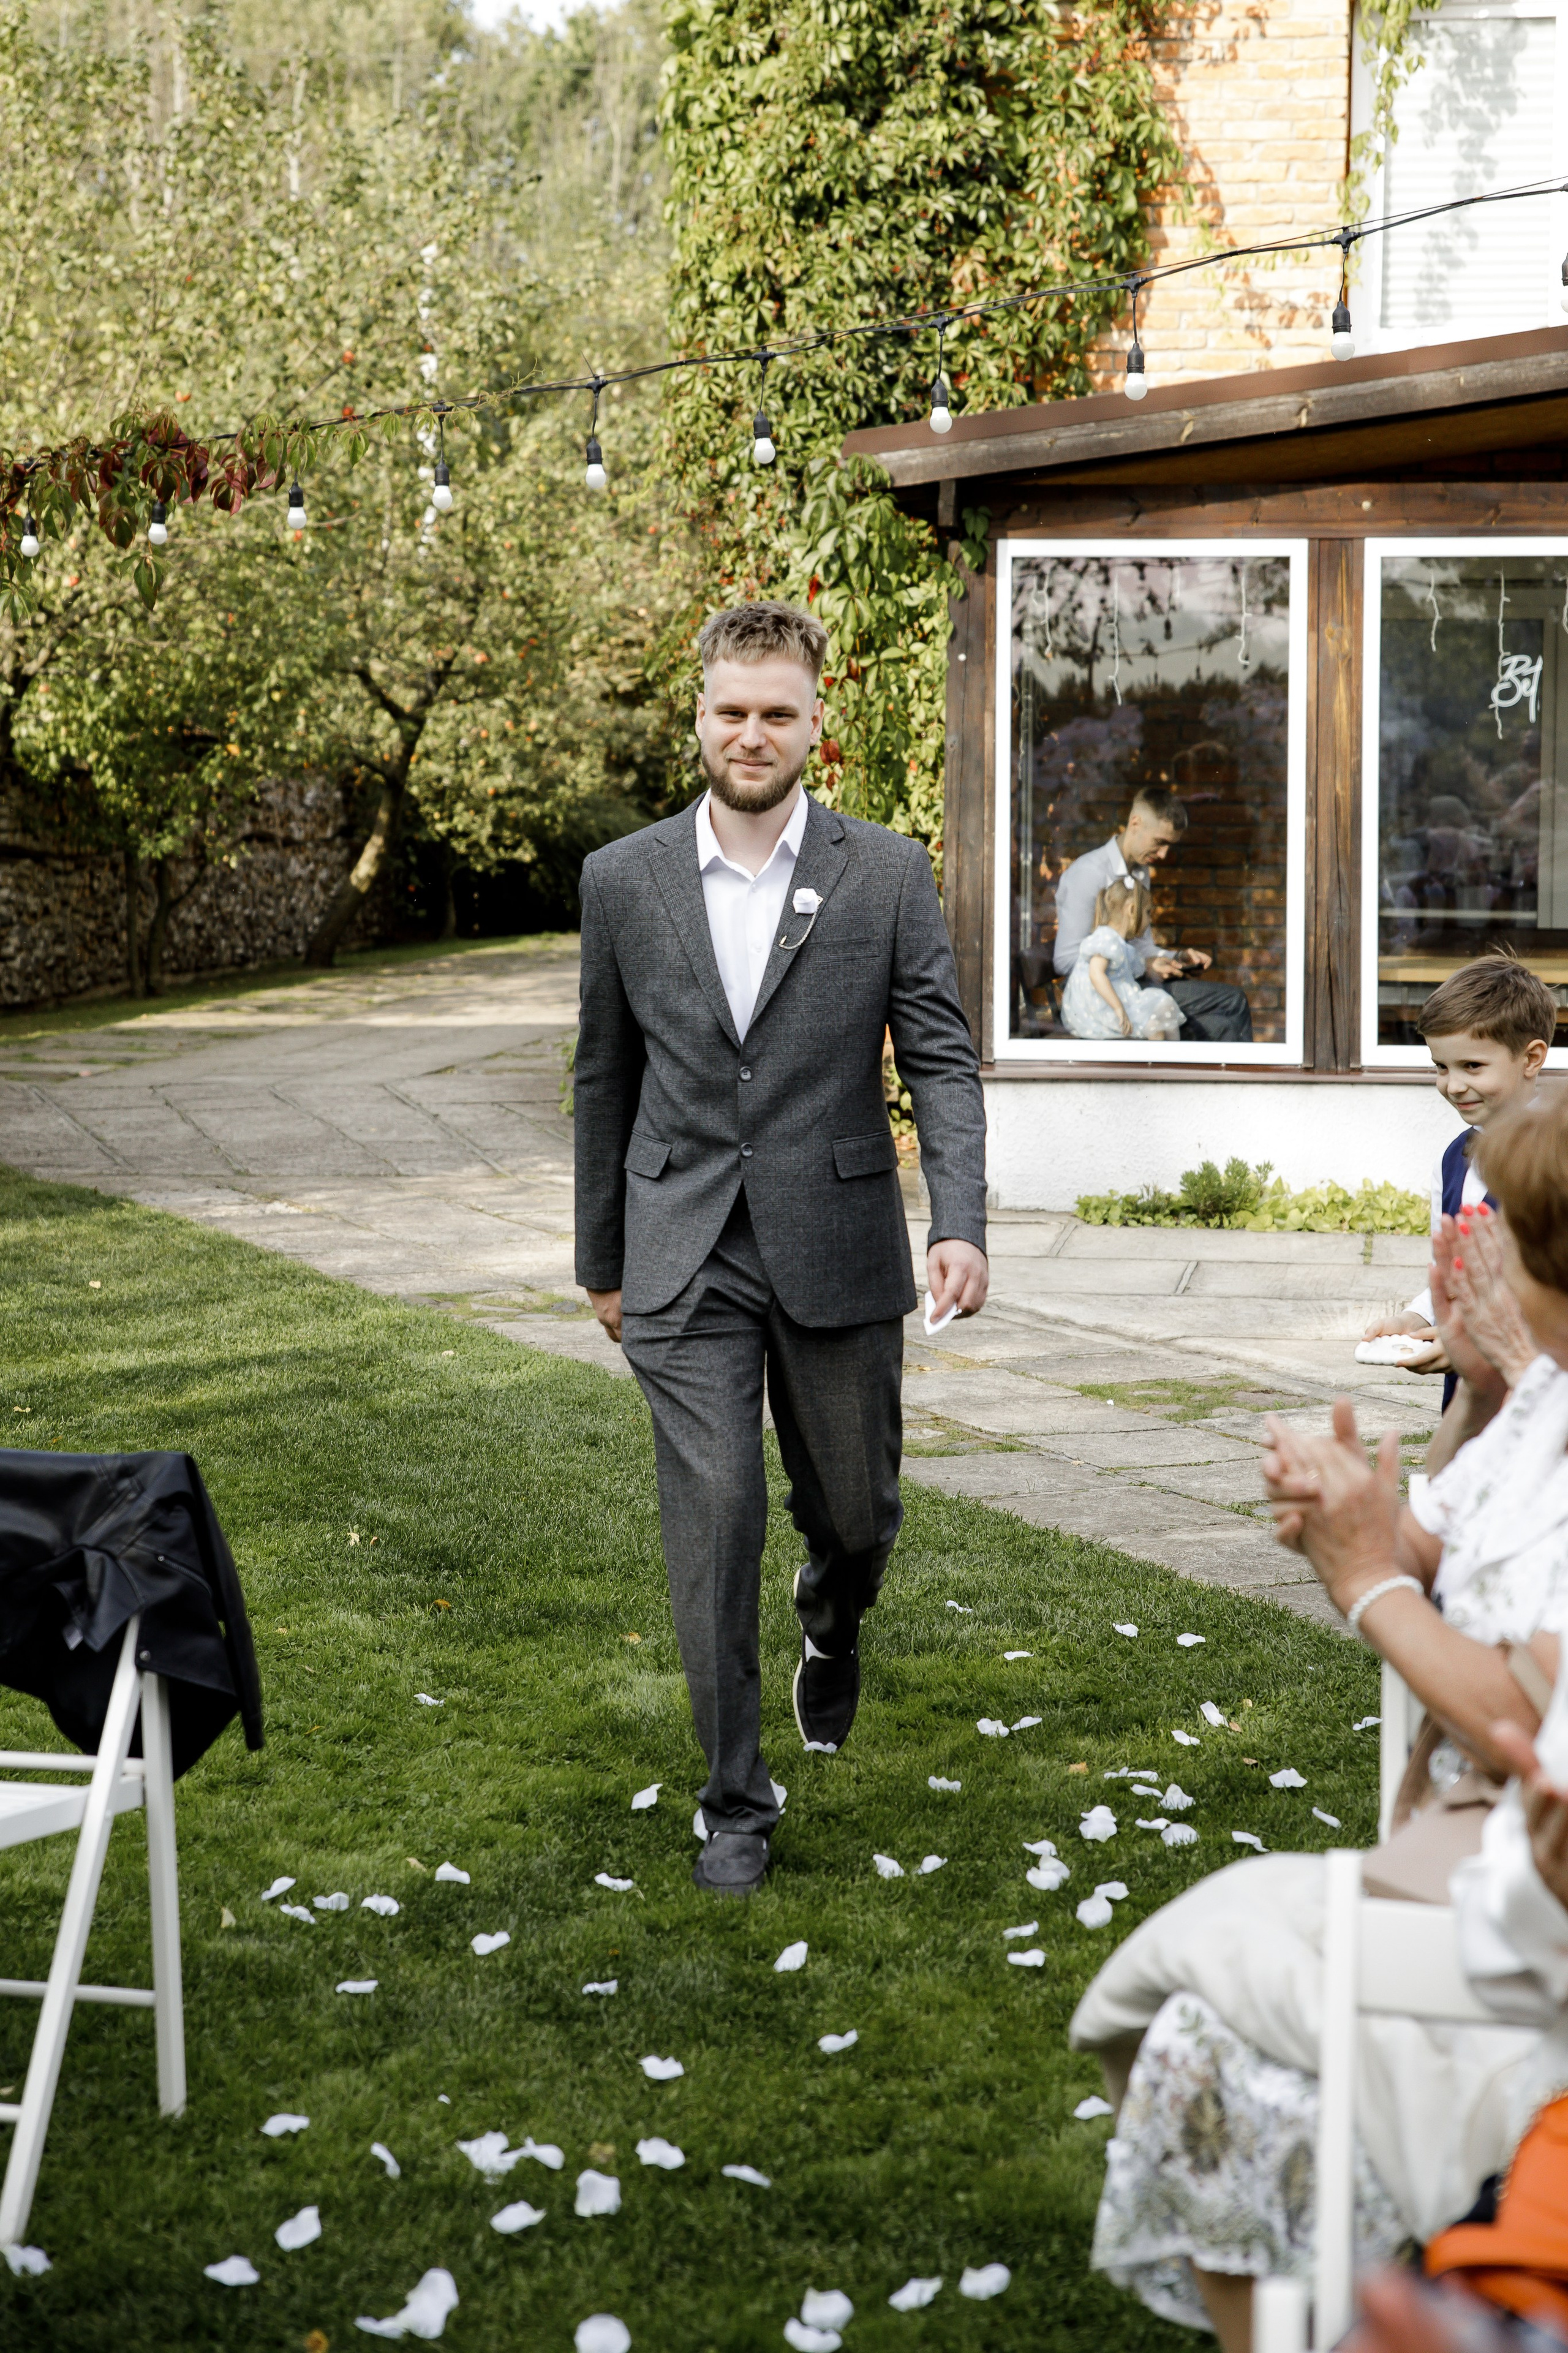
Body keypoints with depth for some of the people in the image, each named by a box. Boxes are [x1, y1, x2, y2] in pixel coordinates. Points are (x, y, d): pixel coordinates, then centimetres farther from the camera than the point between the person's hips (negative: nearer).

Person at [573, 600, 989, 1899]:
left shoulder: (888, 874, -2)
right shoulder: (625, 879, 3)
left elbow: (943, 1062, -4)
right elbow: (607, 1079, 11)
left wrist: (962, 1225, -18)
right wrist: (601, 1258, 15)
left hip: (838, 1252, 0)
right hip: (687, 1263, 0)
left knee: (855, 1512, 12)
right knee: (715, 1522, -5)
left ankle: (833, 1624, 50)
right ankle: (737, 1802, 9)